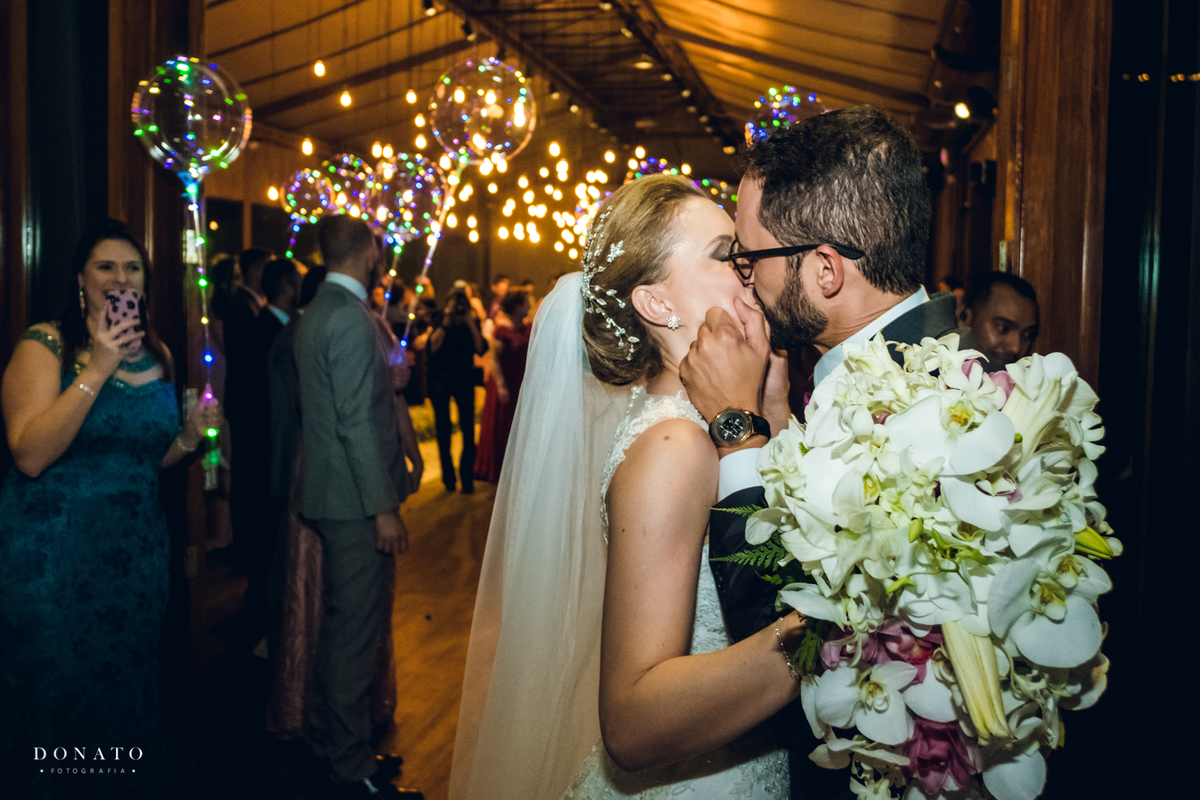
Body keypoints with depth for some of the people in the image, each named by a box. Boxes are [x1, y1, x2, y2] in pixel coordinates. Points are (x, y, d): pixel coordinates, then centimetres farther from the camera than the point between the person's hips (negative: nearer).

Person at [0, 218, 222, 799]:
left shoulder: (158, 356, 7)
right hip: (53, 556, -5)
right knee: (56, 694, 7)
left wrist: (189, 435, -3)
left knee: (126, 691, 16)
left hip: (135, 552, 5)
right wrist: (97, 370, -25)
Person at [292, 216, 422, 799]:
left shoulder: (314, 315, 14)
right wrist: (383, 507, -20)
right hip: (357, 500, -10)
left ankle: (329, 737, 35)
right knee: (357, 632, -1)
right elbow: (358, 422, -22)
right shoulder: (352, 320, -18)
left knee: (339, 623, 20)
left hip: (329, 494, 10)